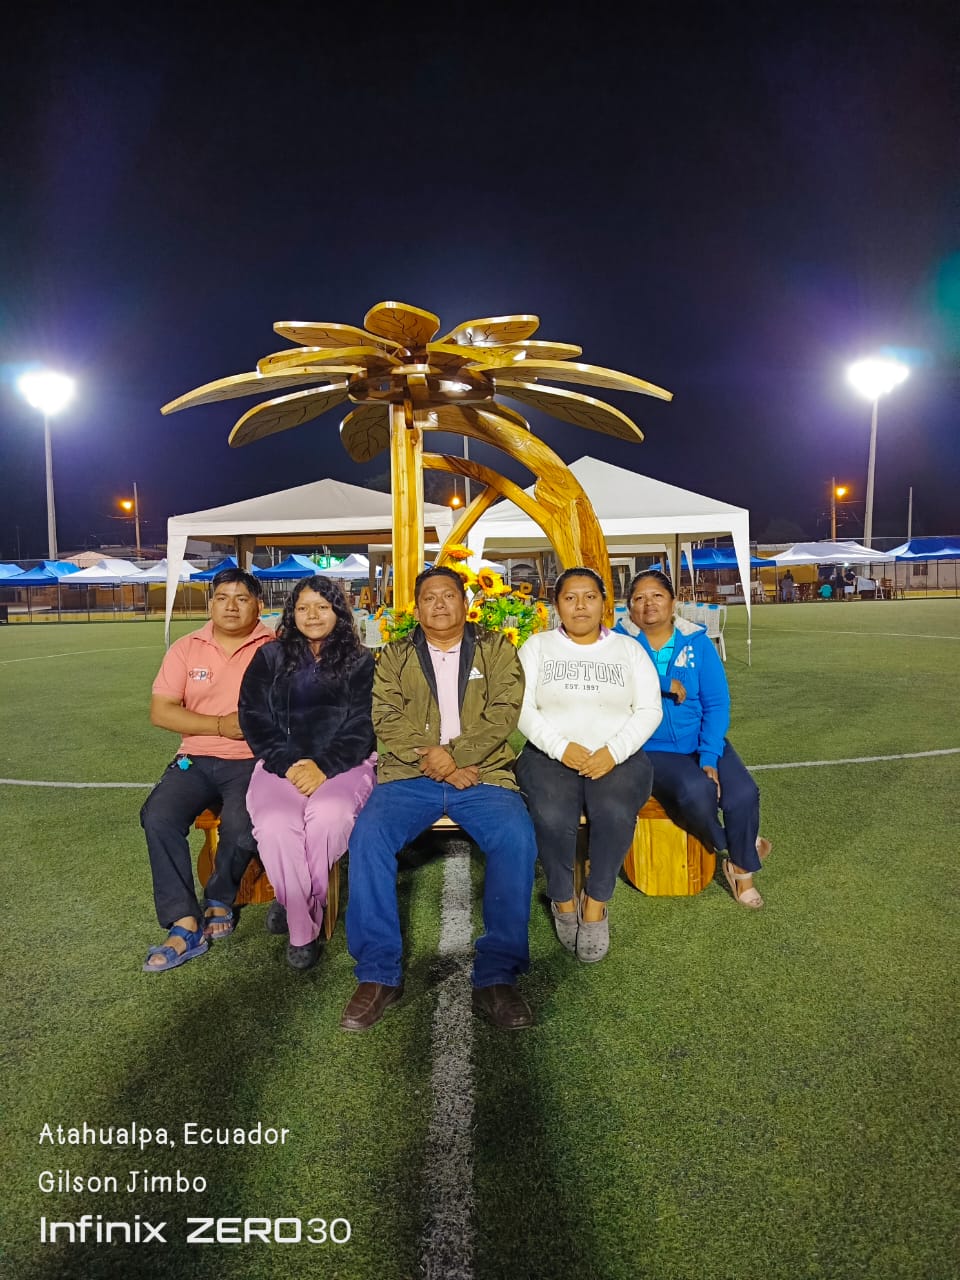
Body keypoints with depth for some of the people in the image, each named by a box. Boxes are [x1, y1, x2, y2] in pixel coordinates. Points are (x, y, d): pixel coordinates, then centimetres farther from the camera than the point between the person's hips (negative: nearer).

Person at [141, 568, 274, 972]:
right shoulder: (186, 648, 8)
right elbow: (160, 712, 1)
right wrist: (219, 725, -10)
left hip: (253, 762, -3)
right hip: (195, 760, 4)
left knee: (241, 825, -29)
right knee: (158, 816, -22)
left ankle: (219, 901, 3)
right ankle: (185, 925, -13)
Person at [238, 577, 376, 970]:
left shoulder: (360, 662, 10)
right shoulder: (270, 658, 14)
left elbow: (361, 726, 1)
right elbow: (254, 719, 6)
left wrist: (324, 767, -14)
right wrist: (289, 763, -10)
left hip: (343, 764, -1)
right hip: (282, 763, 1)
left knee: (328, 818, -34)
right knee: (275, 827, -30)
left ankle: (293, 904, -7)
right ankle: (303, 928, -11)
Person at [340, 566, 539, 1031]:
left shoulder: (496, 649, 14)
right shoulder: (394, 655, 16)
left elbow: (504, 713, 0)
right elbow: (386, 718, 1)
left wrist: (453, 757, -13)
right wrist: (433, 758, -13)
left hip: (483, 773, 0)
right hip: (408, 774, 1)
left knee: (517, 838, -29)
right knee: (368, 836, -26)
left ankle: (497, 976, -18)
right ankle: (378, 975, -13)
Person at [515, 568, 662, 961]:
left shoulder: (628, 649, 12)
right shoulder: (537, 646, 10)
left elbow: (649, 710, 3)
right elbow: (523, 709, 0)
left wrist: (613, 752, -13)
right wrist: (561, 747, -15)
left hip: (618, 757, 1)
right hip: (550, 755, 0)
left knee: (615, 812, -31)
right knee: (552, 816, -30)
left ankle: (596, 902, -10)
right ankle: (563, 900, -4)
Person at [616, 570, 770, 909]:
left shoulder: (697, 641, -1)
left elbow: (717, 702, -4)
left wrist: (709, 757, -15)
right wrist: (666, 684, -26)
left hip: (700, 742, 3)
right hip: (652, 749, -3)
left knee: (743, 794, -19)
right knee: (697, 791, -29)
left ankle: (741, 868, 12)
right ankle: (725, 845, 7)